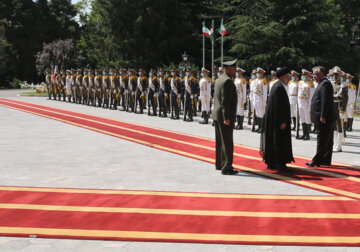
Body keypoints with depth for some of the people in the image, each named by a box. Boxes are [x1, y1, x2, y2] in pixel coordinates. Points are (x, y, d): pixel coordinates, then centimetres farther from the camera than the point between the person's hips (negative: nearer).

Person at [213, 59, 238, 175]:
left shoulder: (219, 80, 14)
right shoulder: (227, 81, -17)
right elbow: (225, 100, -23)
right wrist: (226, 117, -22)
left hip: (217, 115, 10)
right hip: (224, 116, -10)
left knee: (220, 141, 17)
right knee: (227, 142, -6)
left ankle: (219, 164, 27)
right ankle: (226, 168, -4)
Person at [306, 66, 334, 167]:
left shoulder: (325, 84, -13)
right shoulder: (323, 83, 19)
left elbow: (325, 101, -21)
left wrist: (322, 116, -23)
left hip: (324, 118, -11)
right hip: (325, 118, 11)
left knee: (322, 140, -6)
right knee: (326, 140, 12)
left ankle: (317, 160, -4)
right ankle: (326, 160, 18)